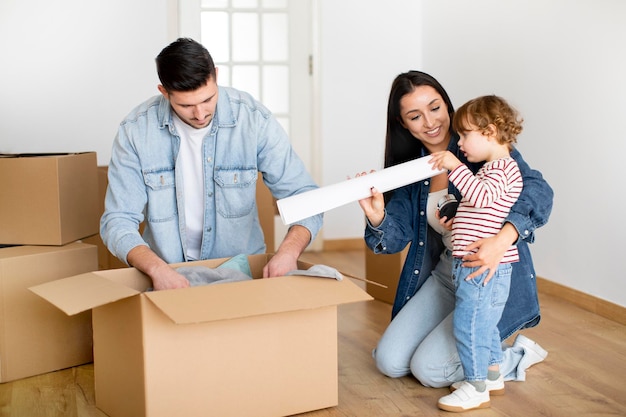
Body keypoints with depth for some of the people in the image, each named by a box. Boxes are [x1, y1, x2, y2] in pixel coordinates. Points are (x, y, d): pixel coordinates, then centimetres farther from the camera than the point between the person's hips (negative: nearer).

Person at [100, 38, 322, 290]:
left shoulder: (254, 119, -9)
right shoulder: (135, 130, -8)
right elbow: (118, 222, -7)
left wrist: (288, 251, -26)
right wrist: (157, 269, -26)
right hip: (169, 275, 0)